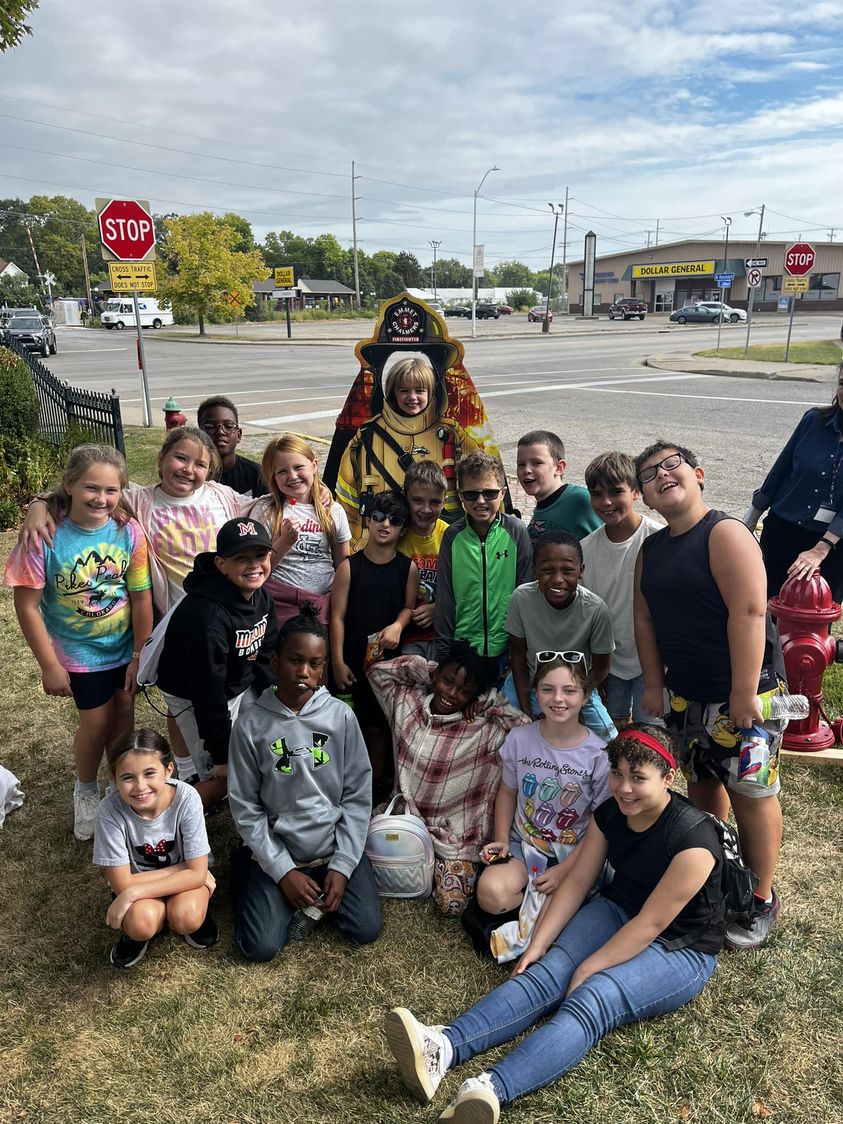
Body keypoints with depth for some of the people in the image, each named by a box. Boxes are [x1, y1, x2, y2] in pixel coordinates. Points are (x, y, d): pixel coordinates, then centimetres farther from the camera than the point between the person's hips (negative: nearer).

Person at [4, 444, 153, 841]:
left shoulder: (129, 532, -17)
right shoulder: (45, 536, -23)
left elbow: (141, 597, -10)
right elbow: (27, 603, -16)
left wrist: (140, 656, -5)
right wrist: (50, 665, -12)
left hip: (125, 645, 2)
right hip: (78, 652, -2)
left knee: (123, 712, 14)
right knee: (96, 721, 6)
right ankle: (85, 789, 37)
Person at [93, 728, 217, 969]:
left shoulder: (186, 798, -28)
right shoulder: (110, 811, -28)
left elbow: (197, 873, -23)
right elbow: (122, 883, -21)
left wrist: (133, 892, -29)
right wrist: (185, 867, -21)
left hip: (182, 878, 0)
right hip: (136, 879, 0)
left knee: (186, 918, -29)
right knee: (141, 923, -30)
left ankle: (196, 906, 6)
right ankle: (134, 931, 5)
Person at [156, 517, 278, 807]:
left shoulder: (260, 596, -8)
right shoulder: (207, 615, -33)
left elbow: (265, 658, 3)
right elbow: (208, 691, -29)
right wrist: (222, 753, -22)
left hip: (243, 686, 8)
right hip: (194, 697, -8)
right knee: (223, 776, -7)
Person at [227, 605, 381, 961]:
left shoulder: (341, 716, -9)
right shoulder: (251, 725, -12)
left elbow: (358, 795, -4)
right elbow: (245, 807, -6)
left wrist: (342, 866, -10)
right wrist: (282, 871, -11)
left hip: (336, 845, 1)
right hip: (277, 851, -1)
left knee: (366, 929, -10)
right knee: (261, 947, -10)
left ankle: (327, 880, 18)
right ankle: (246, 869, 18)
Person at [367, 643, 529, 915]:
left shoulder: (484, 730, -10)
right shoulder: (407, 704, 1)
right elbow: (377, 671, 9)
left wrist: (489, 702, -13)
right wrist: (424, 668, -1)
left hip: (454, 838, -3)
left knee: (453, 903, -18)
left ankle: (439, 867, 13)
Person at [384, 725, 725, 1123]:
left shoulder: (692, 837, -26)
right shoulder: (610, 813, -5)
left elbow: (650, 924, -25)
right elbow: (576, 882, -1)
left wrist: (587, 969, -23)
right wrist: (538, 944, -9)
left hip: (680, 949, -6)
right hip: (617, 911, 6)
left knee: (592, 998, -32)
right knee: (545, 973, -20)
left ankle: (491, 1090, -52)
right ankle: (442, 1047, -38)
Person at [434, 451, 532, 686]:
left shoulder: (516, 532, -5)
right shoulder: (453, 536, -2)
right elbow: (444, 599, 3)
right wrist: (444, 654, 3)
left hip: (505, 651, -1)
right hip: (462, 650, 1)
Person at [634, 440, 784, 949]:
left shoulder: (725, 534, -15)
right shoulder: (651, 550, 9)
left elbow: (749, 612, -22)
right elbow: (645, 619, 12)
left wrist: (744, 693, -23)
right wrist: (654, 684, 7)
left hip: (741, 692, -7)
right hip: (685, 694, 7)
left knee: (750, 792, 2)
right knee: (702, 782, 17)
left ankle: (762, 901, 19)